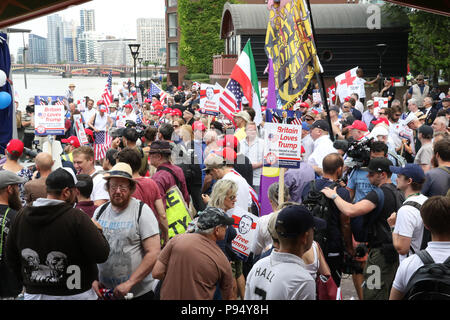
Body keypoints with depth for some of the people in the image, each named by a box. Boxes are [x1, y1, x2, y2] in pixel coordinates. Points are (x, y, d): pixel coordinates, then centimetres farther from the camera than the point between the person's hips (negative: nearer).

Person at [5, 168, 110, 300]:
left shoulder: (22, 215, -1)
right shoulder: (76, 217, -19)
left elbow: (11, 258, 9)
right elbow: (102, 254, -18)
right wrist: (97, 230, 0)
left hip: (33, 294, 4)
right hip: (74, 294, -4)